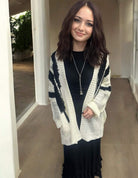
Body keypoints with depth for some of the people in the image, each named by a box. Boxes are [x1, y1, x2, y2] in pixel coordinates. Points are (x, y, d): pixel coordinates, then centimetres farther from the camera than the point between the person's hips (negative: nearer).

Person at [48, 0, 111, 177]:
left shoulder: (101, 57, -7)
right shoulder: (57, 58, -9)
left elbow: (106, 86, 3)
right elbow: (53, 92, -3)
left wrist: (94, 106, -11)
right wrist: (62, 121, -5)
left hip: (92, 121, 1)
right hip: (69, 123, 0)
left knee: (91, 155, 18)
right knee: (72, 157, 13)